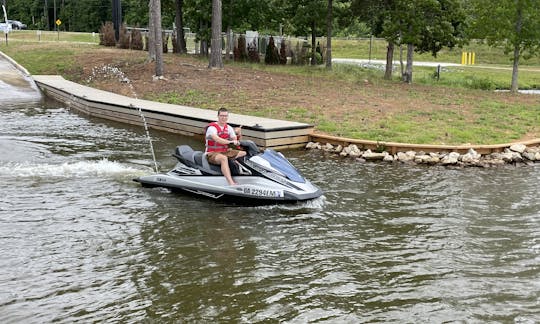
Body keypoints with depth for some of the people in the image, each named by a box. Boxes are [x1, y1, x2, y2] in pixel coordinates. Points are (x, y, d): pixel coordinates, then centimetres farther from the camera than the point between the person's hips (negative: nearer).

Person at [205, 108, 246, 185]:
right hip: (212, 153, -8)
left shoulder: (229, 128, 12)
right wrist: (230, 142, -40)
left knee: (245, 154, -7)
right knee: (224, 158, -40)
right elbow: (217, 139, -30)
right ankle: (231, 183, -51)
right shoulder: (212, 128, -12)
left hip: (226, 151, 8)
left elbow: (235, 140, 1)